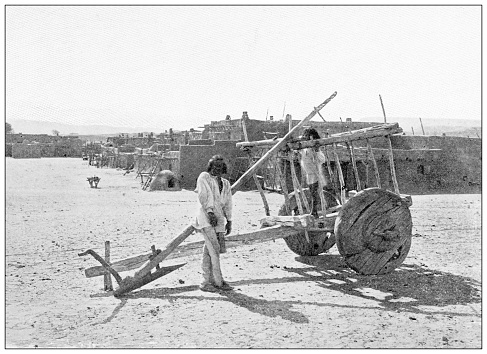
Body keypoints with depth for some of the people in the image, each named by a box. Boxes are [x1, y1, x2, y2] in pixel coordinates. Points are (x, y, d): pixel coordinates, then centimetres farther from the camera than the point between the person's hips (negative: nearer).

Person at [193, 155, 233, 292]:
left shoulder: (225, 183, 21)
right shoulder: (204, 177, 3)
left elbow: (227, 203, 23)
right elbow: (203, 196, -7)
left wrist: (229, 221, 19)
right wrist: (210, 212, -16)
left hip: (219, 219, 6)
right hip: (205, 217, -6)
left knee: (208, 251, 7)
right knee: (214, 249, -13)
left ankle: (207, 282, 9)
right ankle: (218, 281, -10)